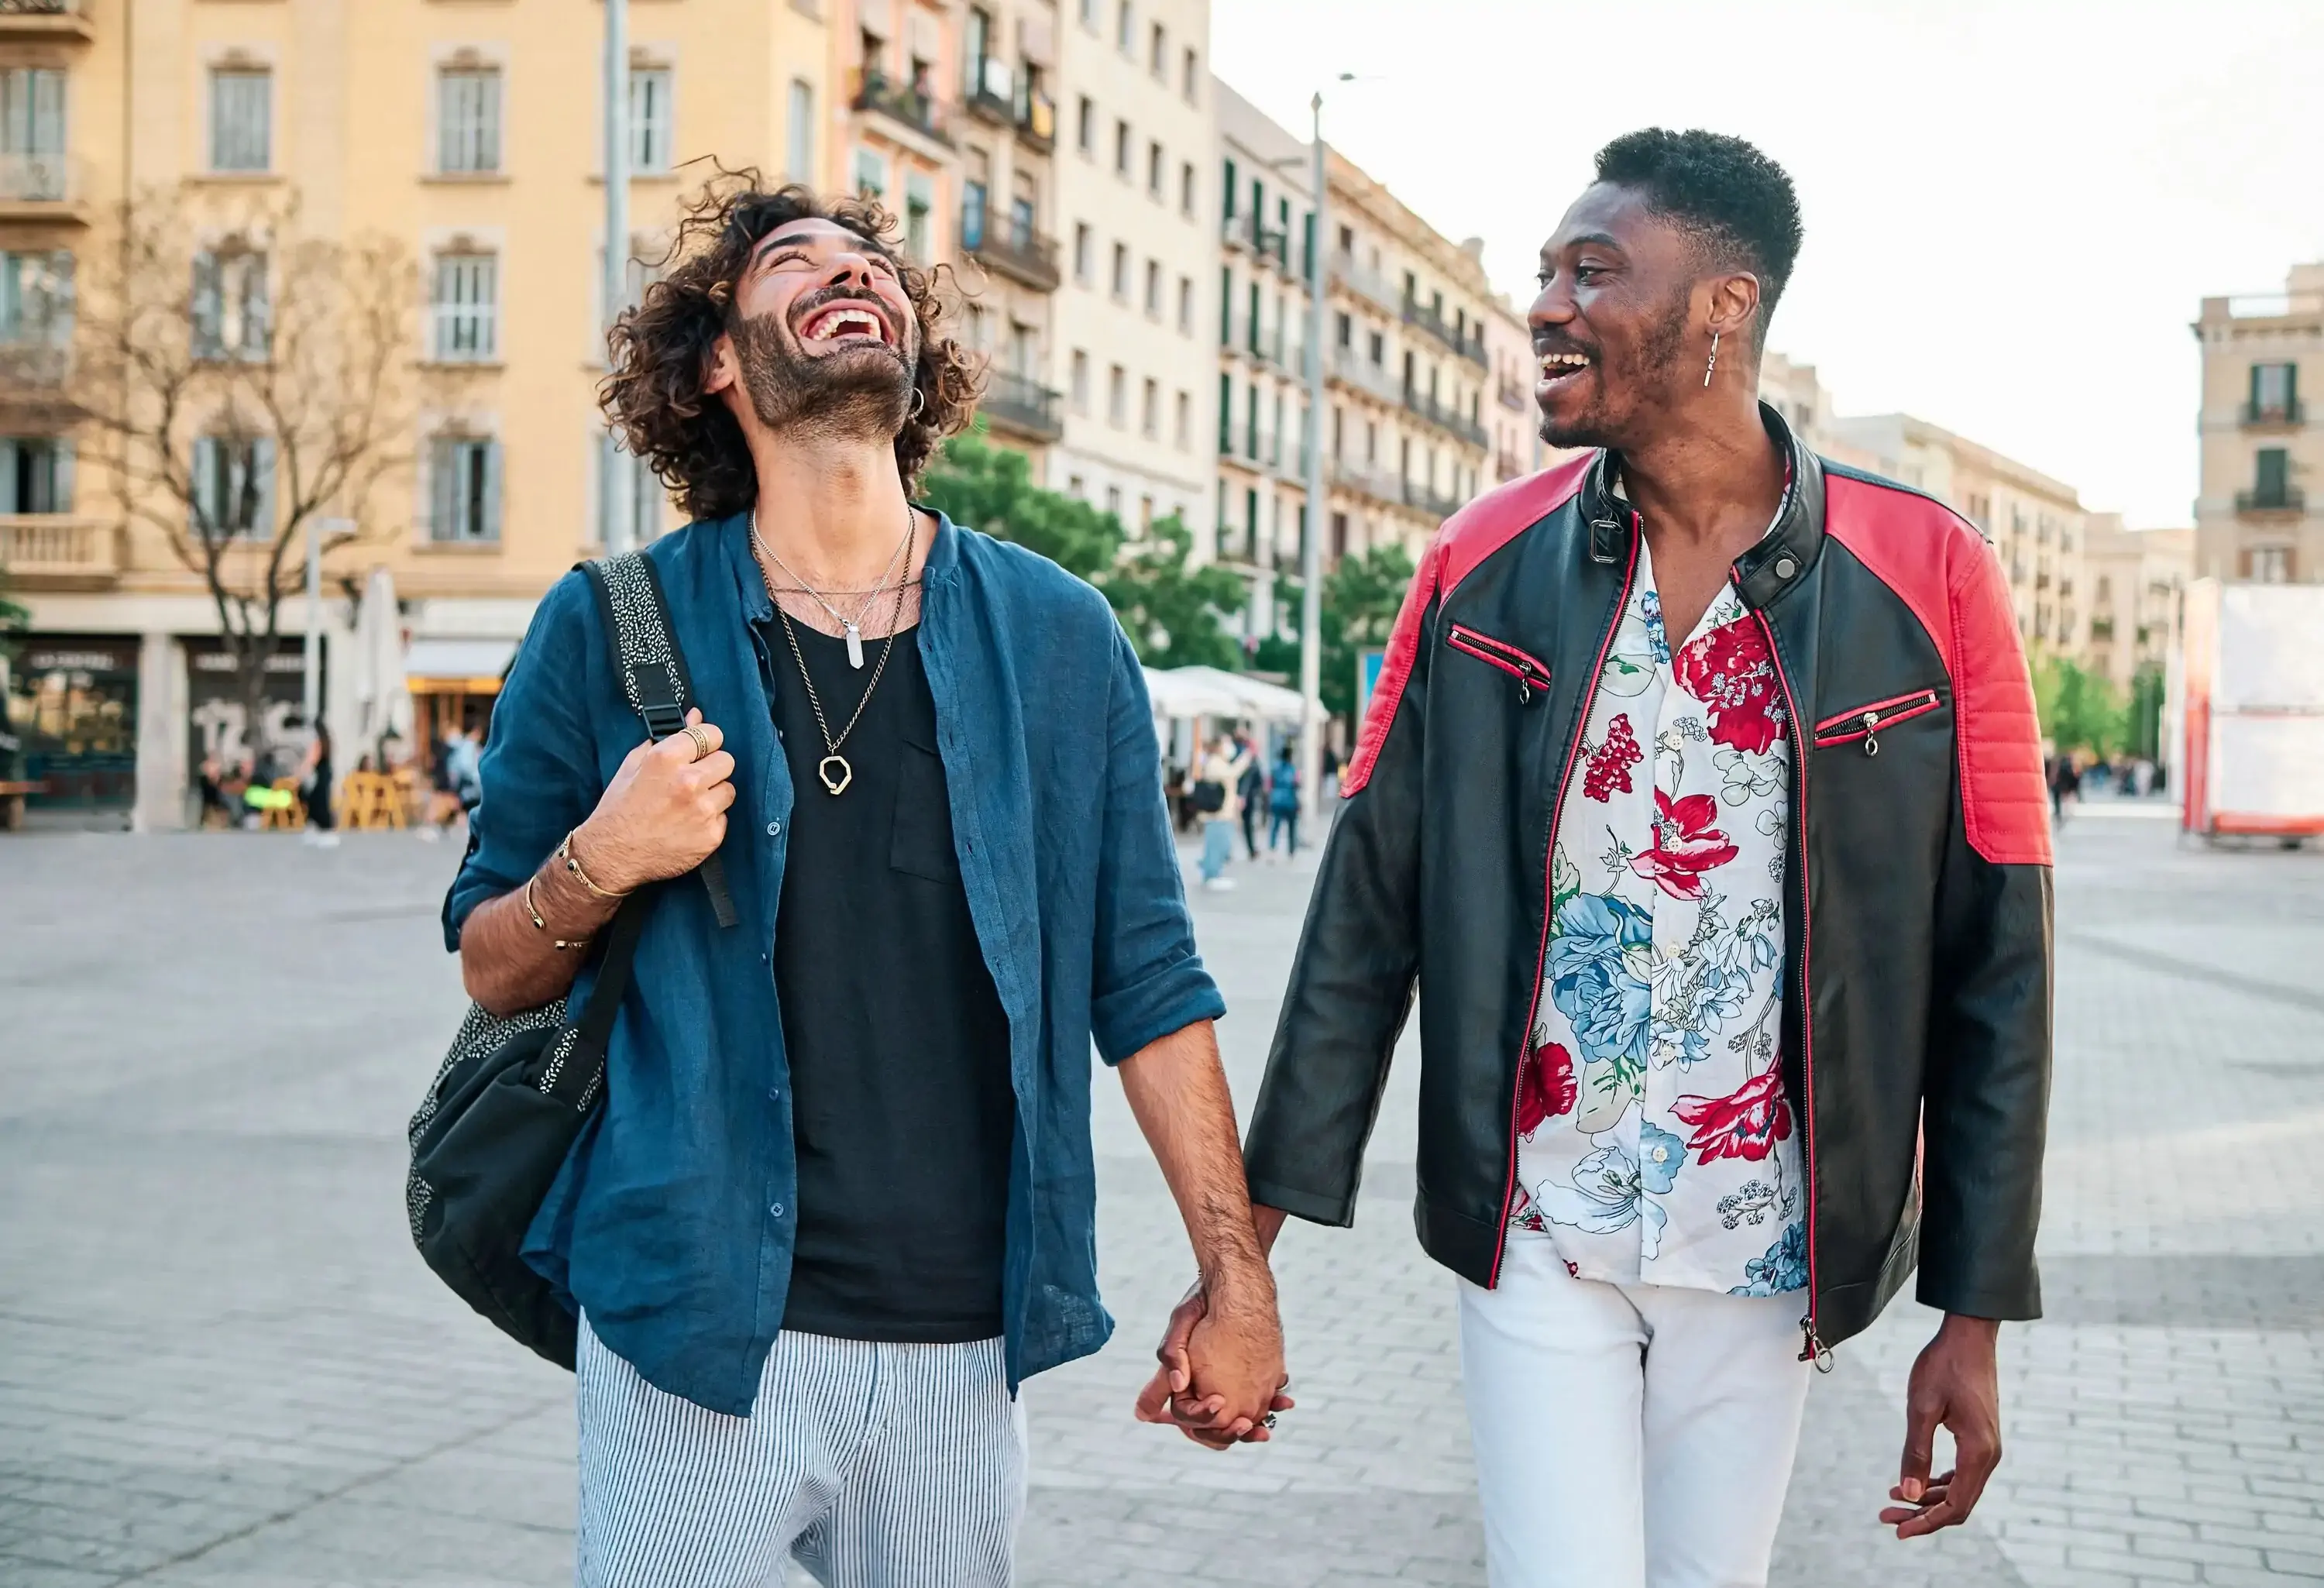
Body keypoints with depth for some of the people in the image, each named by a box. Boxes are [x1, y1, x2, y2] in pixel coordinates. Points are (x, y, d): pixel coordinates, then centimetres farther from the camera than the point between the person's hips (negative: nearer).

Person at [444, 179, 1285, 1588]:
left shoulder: (1060, 639, 3)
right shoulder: (611, 631, 0)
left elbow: (1149, 985, 5)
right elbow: (491, 972, 7)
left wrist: (1239, 1277, 1)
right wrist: (597, 868, -14)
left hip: (964, 1350, 2)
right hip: (697, 1335, -1)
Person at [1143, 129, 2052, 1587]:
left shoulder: (1924, 579, -8)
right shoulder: (1486, 566, -4)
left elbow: (1994, 965, -4)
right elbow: (1367, 916, -3)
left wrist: (1976, 1316, -3)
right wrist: (1248, 1245, -6)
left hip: (1766, 1249, 0)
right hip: (1533, 1234, 0)